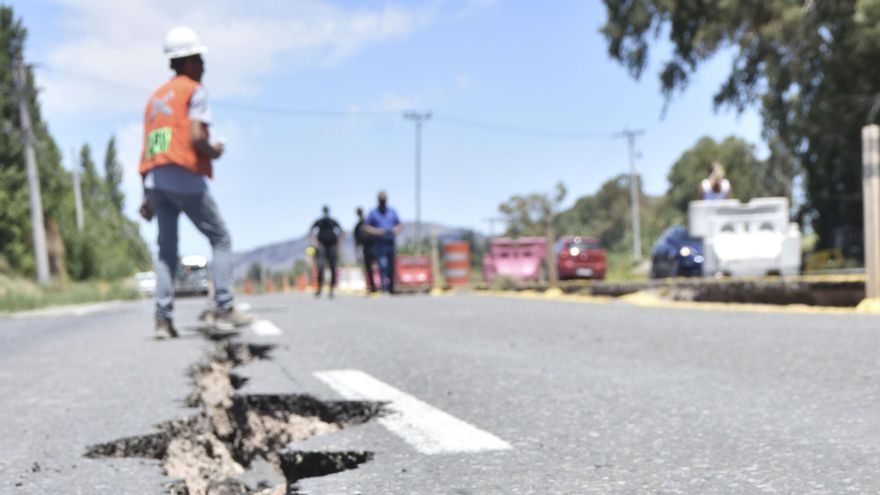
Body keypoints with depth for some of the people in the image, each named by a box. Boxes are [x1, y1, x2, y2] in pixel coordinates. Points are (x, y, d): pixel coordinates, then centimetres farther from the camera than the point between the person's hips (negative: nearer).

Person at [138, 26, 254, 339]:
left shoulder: (156, 97, 24)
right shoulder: (195, 91, 2)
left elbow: (147, 151, 19)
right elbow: (197, 137, -15)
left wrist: (147, 196, 19)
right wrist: (214, 152, 6)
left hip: (155, 180, 7)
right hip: (185, 178, -6)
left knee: (167, 251, 7)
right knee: (221, 240, 4)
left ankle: (163, 318, -2)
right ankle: (224, 308, -3)